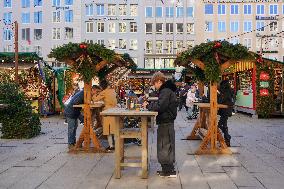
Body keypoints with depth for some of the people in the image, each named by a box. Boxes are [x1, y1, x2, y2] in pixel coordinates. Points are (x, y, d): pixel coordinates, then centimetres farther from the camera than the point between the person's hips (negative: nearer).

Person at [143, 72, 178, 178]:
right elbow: (161, 104, 16)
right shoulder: (167, 90, 16)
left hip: (165, 122, -10)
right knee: (166, 145, 15)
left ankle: (169, 170, 7)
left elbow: (160, 106, -24)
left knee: (165, 146, -3)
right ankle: (167, 169, 25)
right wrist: (149, 104, 3)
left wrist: (148, 106, -11)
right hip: (166, 121, 10)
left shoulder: (166, 91, -17)